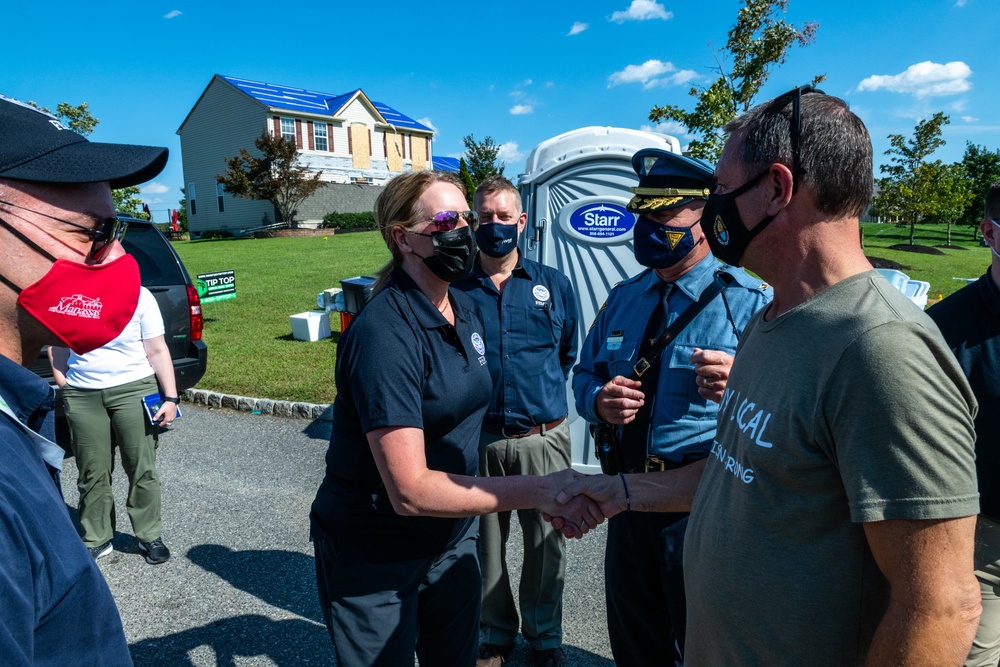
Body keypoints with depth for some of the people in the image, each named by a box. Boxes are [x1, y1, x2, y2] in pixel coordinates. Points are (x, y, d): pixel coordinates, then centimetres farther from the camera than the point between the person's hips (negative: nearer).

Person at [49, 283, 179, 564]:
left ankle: (150, 536, 18)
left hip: (134, 390, -2)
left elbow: (158, 351, -6)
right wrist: (64, 386, 2)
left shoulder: (139, 296, -9)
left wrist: (170, 398, -9)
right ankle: (96, 540, 25)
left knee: (142, 468, 2)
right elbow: (57, 346, 12)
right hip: (82, 397, 3)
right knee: (92, 472, 9)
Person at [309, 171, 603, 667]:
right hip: (374, 558, -6)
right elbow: (410, 490, -28)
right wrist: (537, 491, -30)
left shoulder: (466, 309, 0)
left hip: (452, 536, 7)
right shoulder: (384, 332, -26)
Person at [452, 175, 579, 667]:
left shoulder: (553, 285, 4)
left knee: (546, 545, 13)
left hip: (543, 439, 1)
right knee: (485, 544, 13)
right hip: (477, 440, 0)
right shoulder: (455, 289, -1)